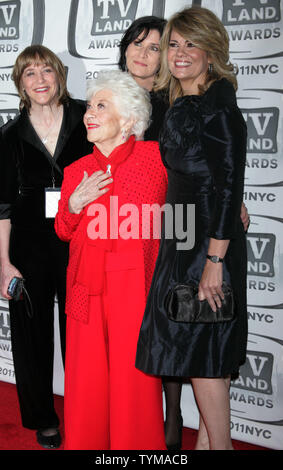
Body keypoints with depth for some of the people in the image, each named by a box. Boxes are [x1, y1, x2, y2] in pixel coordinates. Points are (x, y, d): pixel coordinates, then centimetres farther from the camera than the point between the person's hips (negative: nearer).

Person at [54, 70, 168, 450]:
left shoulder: (155, 156, -3)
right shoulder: (77, 171, 9)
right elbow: (63, 232, 15)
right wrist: (74, 204, -2)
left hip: (135, 286, -3)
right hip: (87, 287, 4)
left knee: (134, 379, 1)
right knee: (87, 379, 9)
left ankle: (136, 445, 22)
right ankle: (85, 442, 29)